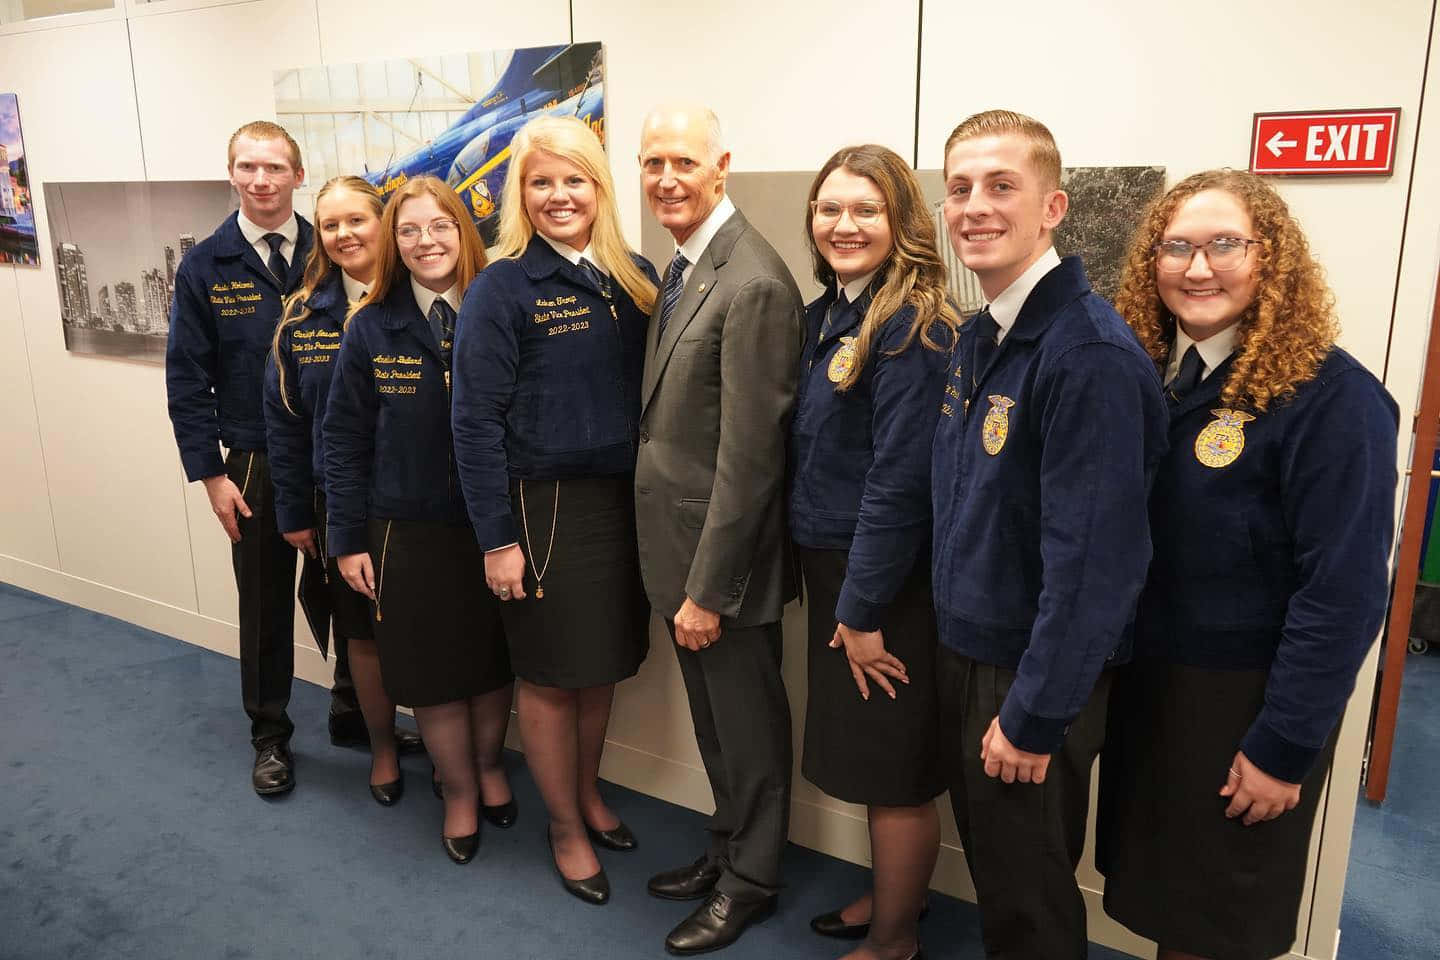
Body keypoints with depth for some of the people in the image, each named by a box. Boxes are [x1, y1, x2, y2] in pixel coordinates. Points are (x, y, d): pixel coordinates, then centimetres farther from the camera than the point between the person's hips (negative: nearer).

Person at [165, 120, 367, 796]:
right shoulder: (205, 266, 0)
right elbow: (187, 379, 0)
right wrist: (211, 473, -6)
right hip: (255, 464, 0)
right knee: (265, 605, 12)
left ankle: (352, 711, 31)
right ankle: (269, 734, 30)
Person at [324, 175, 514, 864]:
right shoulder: (371, 329, -3)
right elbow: (345, 439, 1)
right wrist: (349, 539, -2)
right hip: (410, 531, 0)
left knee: (494, 661, 16)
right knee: (432, 675, 10)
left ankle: (489, 765, 43)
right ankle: (459, 791, 34)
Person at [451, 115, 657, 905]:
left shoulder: (636, 278, 4)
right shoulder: (501, 289, -10)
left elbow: (655, 392, 6)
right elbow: (476, 423, -11)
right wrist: (496, 538, -13)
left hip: (624, 501, 5)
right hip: (544, 507, -4)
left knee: (604, 664, 18)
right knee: (550, 675, 11)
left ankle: (588, 794, 42)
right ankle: (566, 828, 32)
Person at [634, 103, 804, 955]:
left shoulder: (754, 284, -22)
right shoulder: (681, 266, 7)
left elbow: (749, 455, -23)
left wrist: (707, 588, -19)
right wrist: (682, 575, 11)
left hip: (724, 555, -8)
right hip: (679, 541, 8)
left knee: (747, 721, 12)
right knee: (714, 716, 23)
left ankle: (751, 881, 33)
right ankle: (727, 849, 43)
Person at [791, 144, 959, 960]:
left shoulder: (912, 327, -18)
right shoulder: (828, 315, 8)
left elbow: (899, 480, -21)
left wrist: (864, 611, -18)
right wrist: (833, 594, 9)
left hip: (889, 585, -8)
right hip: (832, 568, 8)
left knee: (893, 770, 7)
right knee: (868, 759, 22)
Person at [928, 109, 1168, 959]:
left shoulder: (1091, 352, -23)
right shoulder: (978, 337, 4)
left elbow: (1093, 556, -24)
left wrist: (1036, 714, -19)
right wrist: (958, 644, 13)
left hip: (1036, 678, -7)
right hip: (964, 650, 7)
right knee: (990, 865, 24)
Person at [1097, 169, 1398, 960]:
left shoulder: (1331, 397, -17)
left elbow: (1342, 592, -19)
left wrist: (1284, 747, -17)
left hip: (1245, 699, -5)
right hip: (1140, 678, 6)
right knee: (1153, 889, 23)